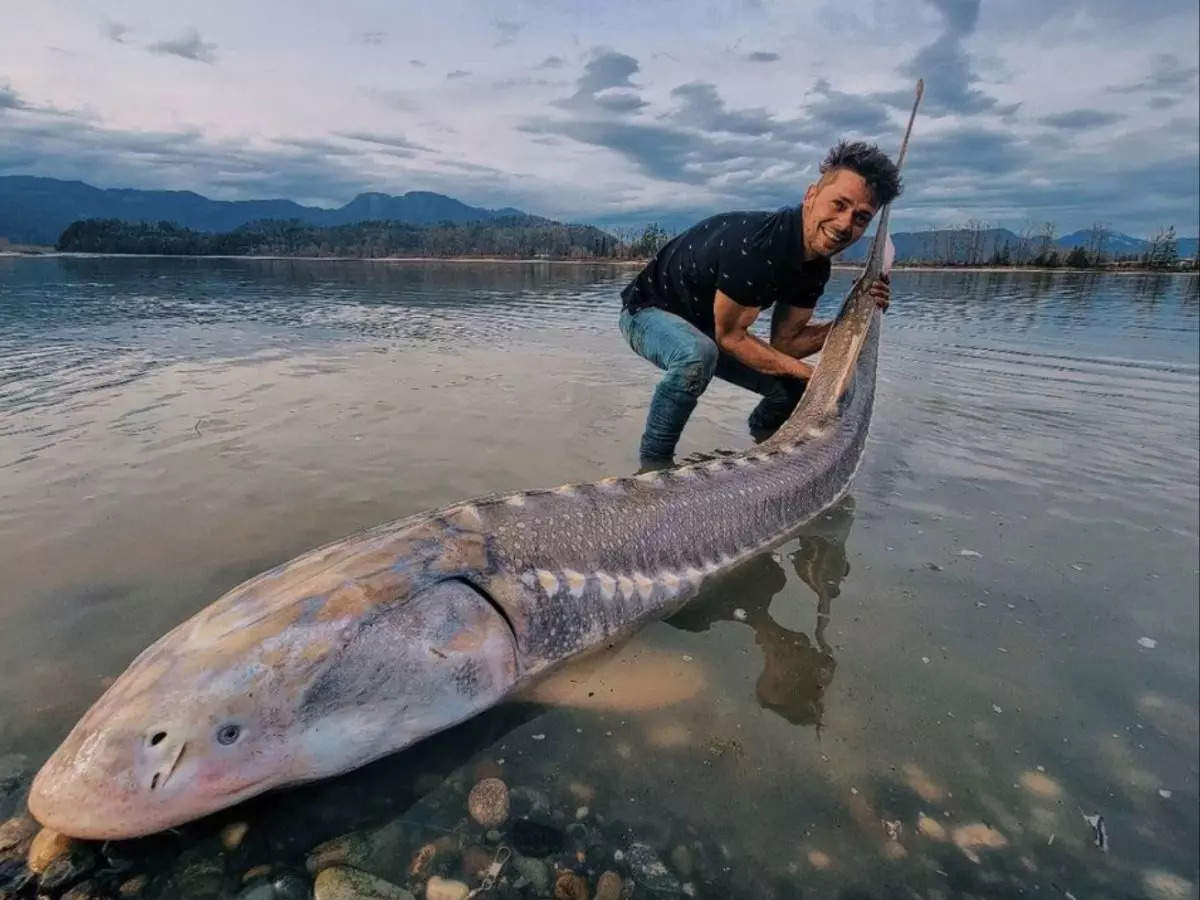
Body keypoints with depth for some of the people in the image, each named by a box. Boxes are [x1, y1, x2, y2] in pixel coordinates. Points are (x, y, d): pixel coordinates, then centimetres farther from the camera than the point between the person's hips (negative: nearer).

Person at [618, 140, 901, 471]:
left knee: (801, 387, 4)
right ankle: (654, 462, -20)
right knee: (698, 355, -42)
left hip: (705, 329, 8)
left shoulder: (816, 265, -8)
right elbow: (731, 336, -26)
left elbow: (784, 343, -6)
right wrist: (810, 372, -25)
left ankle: (760, 446, 32)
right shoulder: (754, 243, -34)